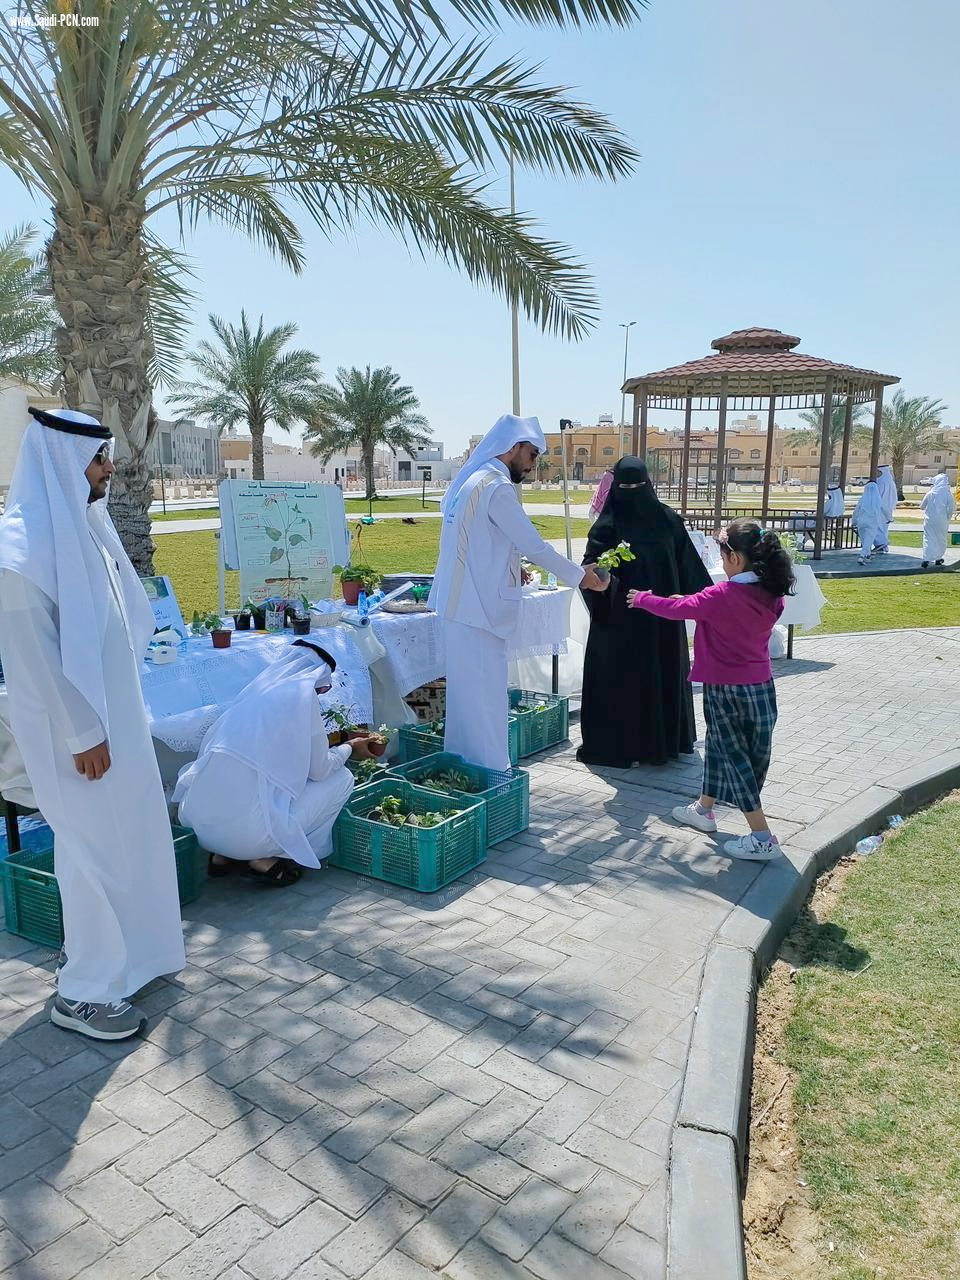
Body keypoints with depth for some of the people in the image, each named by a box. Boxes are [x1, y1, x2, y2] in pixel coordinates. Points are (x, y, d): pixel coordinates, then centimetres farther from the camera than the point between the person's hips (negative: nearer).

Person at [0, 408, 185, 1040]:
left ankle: (125, 952, 36)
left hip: (113, 710, 9)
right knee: (95, 845, 1)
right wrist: (81, 733, -19)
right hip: (75, 726, -9)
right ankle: (83, 991, 18)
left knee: (128, 832, 18)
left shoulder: (82, 525, 7)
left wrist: (108, 718, 17)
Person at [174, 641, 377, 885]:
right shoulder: (302, 693, -5)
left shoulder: (258, 690, 14)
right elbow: (320, 769, 1)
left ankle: (223, 856, 19)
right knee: (342, 778, 10)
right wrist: (349, 748, 22)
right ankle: (266, 860, 5)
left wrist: (343, 742, 39)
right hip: (247, 833, -8)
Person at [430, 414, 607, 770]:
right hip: (479, 608, -10)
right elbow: (534, 546, -15)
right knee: (485, 698, -2)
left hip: (459, 604, 10)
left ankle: (464, 765, 25)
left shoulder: (468, 480, 14)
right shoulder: (497, 487, -15)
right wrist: (579, 575, -3)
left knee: (467, 689, 16)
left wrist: (510, 569, 21)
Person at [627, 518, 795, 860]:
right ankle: (703, 810, 40)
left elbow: (677, 609, -7)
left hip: (726, 691, -7)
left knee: (735, 758, 2)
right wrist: (698, 602, 19)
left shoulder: (721, 596, -20)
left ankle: (761, 838, 3)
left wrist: (642, 599, 10)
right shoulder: (773, 597, -2)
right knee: (718, 746, 22)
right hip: (762, 687, 7)